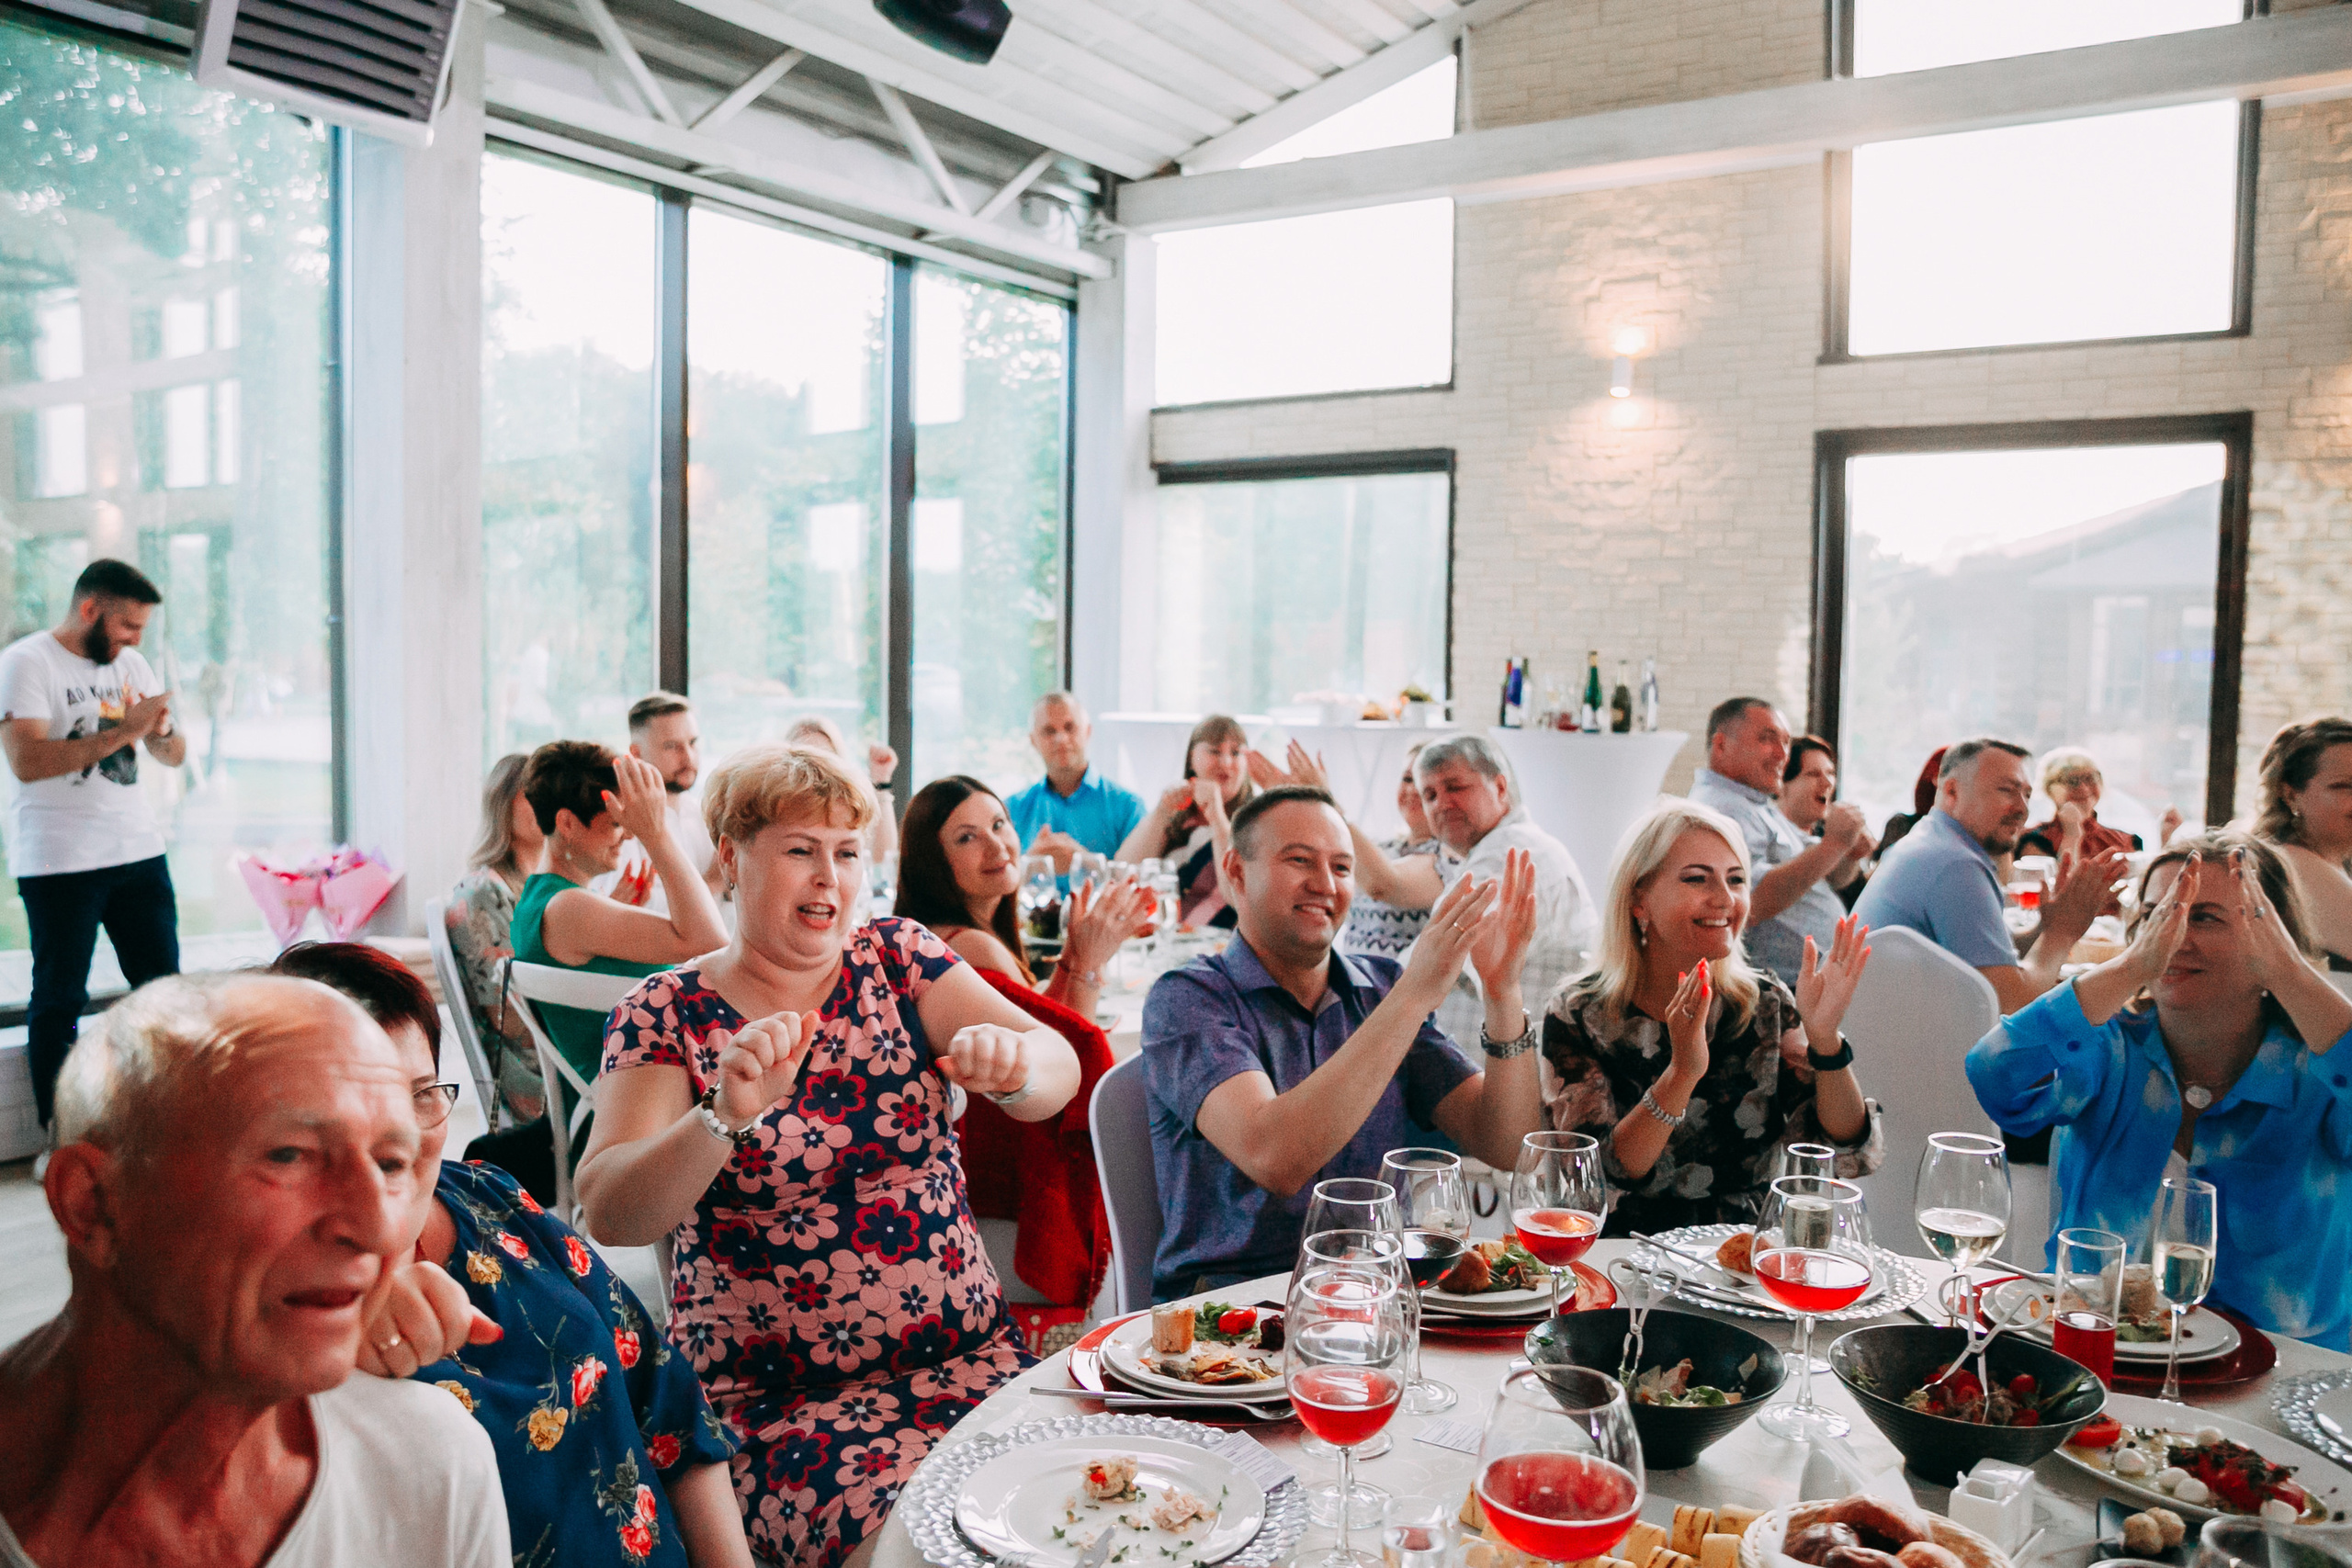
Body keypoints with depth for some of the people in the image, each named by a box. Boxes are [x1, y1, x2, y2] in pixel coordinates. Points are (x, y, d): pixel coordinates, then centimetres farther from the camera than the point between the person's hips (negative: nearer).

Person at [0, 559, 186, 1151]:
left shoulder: (129, 664, 13)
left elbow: (174, 755, 15)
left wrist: (161, 729, -8)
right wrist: (120, 732, -22)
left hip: (139, 852, 6)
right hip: (60, 863, -6)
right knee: (60, 999, 2)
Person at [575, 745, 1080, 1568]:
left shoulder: (897, 955, 6)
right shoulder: (666, 1014, 0)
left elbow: (1059, 1067, -5)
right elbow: (608, 1215, -12)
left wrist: (1013, 1064, -28)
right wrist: (726, 1118, -30)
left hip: (969, 1353, 3)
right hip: (773, 1398, -2)